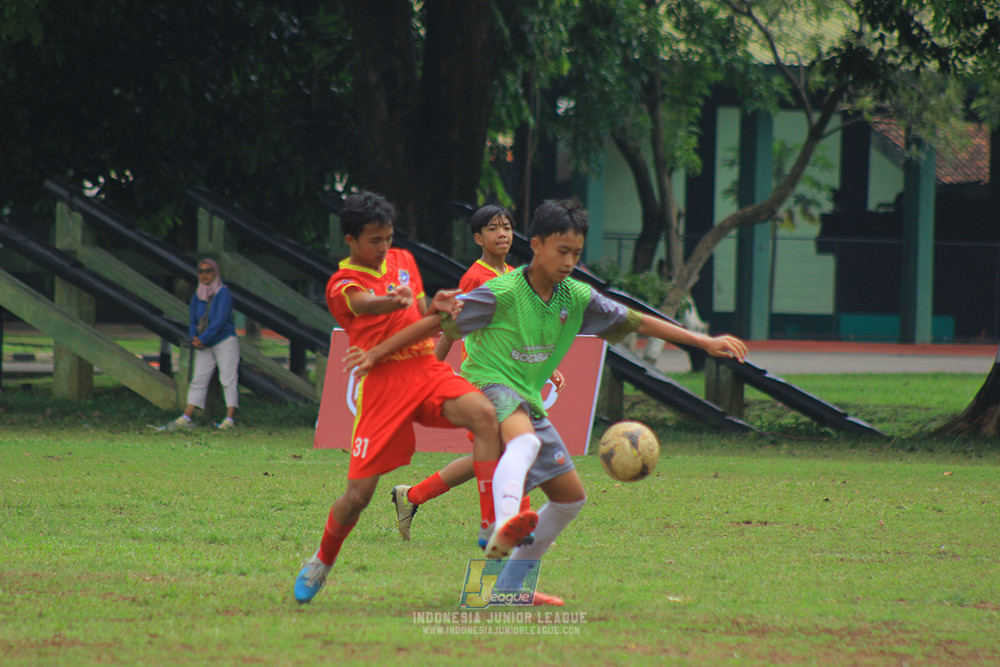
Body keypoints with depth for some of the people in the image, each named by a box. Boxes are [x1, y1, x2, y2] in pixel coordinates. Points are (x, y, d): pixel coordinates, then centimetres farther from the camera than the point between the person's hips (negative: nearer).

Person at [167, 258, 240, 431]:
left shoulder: (223, 293, -9)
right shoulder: (198, 296, 11)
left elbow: (220, 320, -17)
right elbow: (193, 320, 13)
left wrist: (203, 339, -18)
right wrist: (194, 337, -7)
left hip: (225, 341, -7)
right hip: (205, 346, 7)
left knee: (228, 379, -10)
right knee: (198, 380, 3)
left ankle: (230, 419, -14)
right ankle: (186, 418, -1)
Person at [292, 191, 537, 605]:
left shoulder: (403, 261, 18)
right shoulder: (342, 284, -1)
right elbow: (366, 304, -27)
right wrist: (398, 301, -47)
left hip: (427, 369, 4)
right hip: (382, 382, -4)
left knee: (484, 414, -28)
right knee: (358, 495, -5)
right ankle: (323, 560, 25)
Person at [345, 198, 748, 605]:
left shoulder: (577, 298, 3)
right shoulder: (502, 294, -15)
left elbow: (638, 323, 9)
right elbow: (437, 323, -11)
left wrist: (704, 342, 5)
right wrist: (376, 354, -10)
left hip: (528, 401, 8)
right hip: (487, 385, -8)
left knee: (571, 498, 11)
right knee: (525, 441, -41)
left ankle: (510, 586, 20)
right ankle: (505, 526, -69)